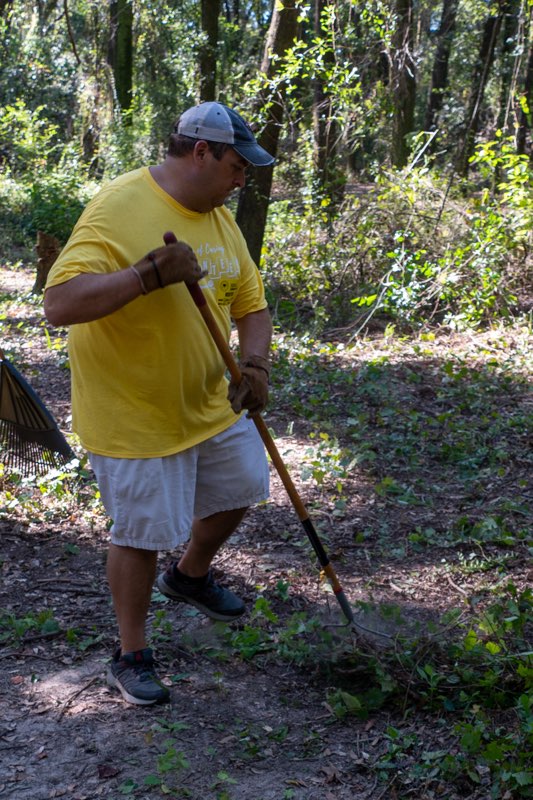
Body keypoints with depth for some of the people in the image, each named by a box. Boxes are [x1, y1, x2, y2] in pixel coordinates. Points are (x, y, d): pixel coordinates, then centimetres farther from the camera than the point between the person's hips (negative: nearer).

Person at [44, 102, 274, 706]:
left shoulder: (218, 217, 4)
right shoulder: (119, 208, -22)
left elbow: (251, 303, 9)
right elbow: (59, 304, -31)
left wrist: (254, 366, -10)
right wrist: (150, 275, -38)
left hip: (212, 403, 8)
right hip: (135, 415, -8)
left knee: (241, 487, 21)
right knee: (141, 534, 2)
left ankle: (190, 576, 49)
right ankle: (132, 656, 24)